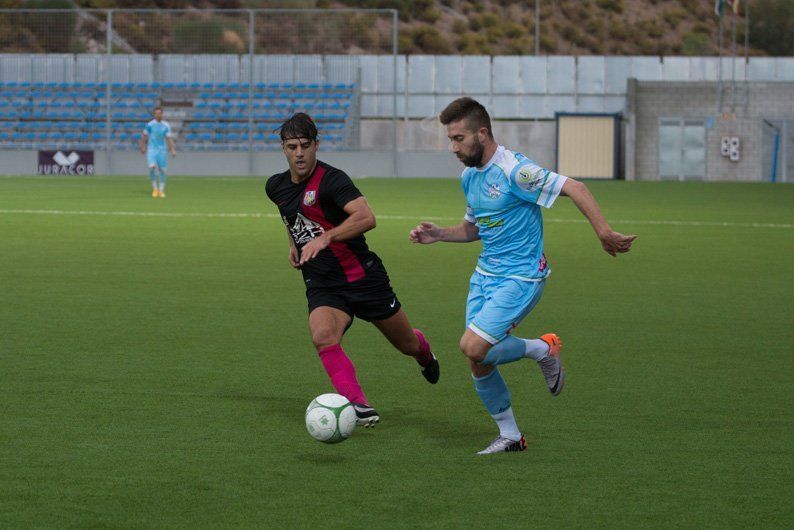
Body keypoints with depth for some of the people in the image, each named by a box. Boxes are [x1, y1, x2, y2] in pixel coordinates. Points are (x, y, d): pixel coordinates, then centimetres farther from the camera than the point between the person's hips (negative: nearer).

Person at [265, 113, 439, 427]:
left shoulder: (331, 180, -19)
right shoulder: (275, 187, 3)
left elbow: (366, 217, -35)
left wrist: (325, 238, -43)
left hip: (363, 277, -4)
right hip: (321, 284, 4)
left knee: (407, 344, 13)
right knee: (322, 337, -29)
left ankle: (424, 353, 51)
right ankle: (358, 406, -33)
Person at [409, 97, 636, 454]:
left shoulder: (514, 171, -19)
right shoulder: (469, 176, 8)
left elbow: (575, 188, -20)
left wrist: (604, 233, -24)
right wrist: (438, 235, 6)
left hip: (521, 276, -8)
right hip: (485, 274, 8)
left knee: (474, 348, -21)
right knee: (478, 363, 3)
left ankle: (541, 349, 4)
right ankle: (510, 436, 20)